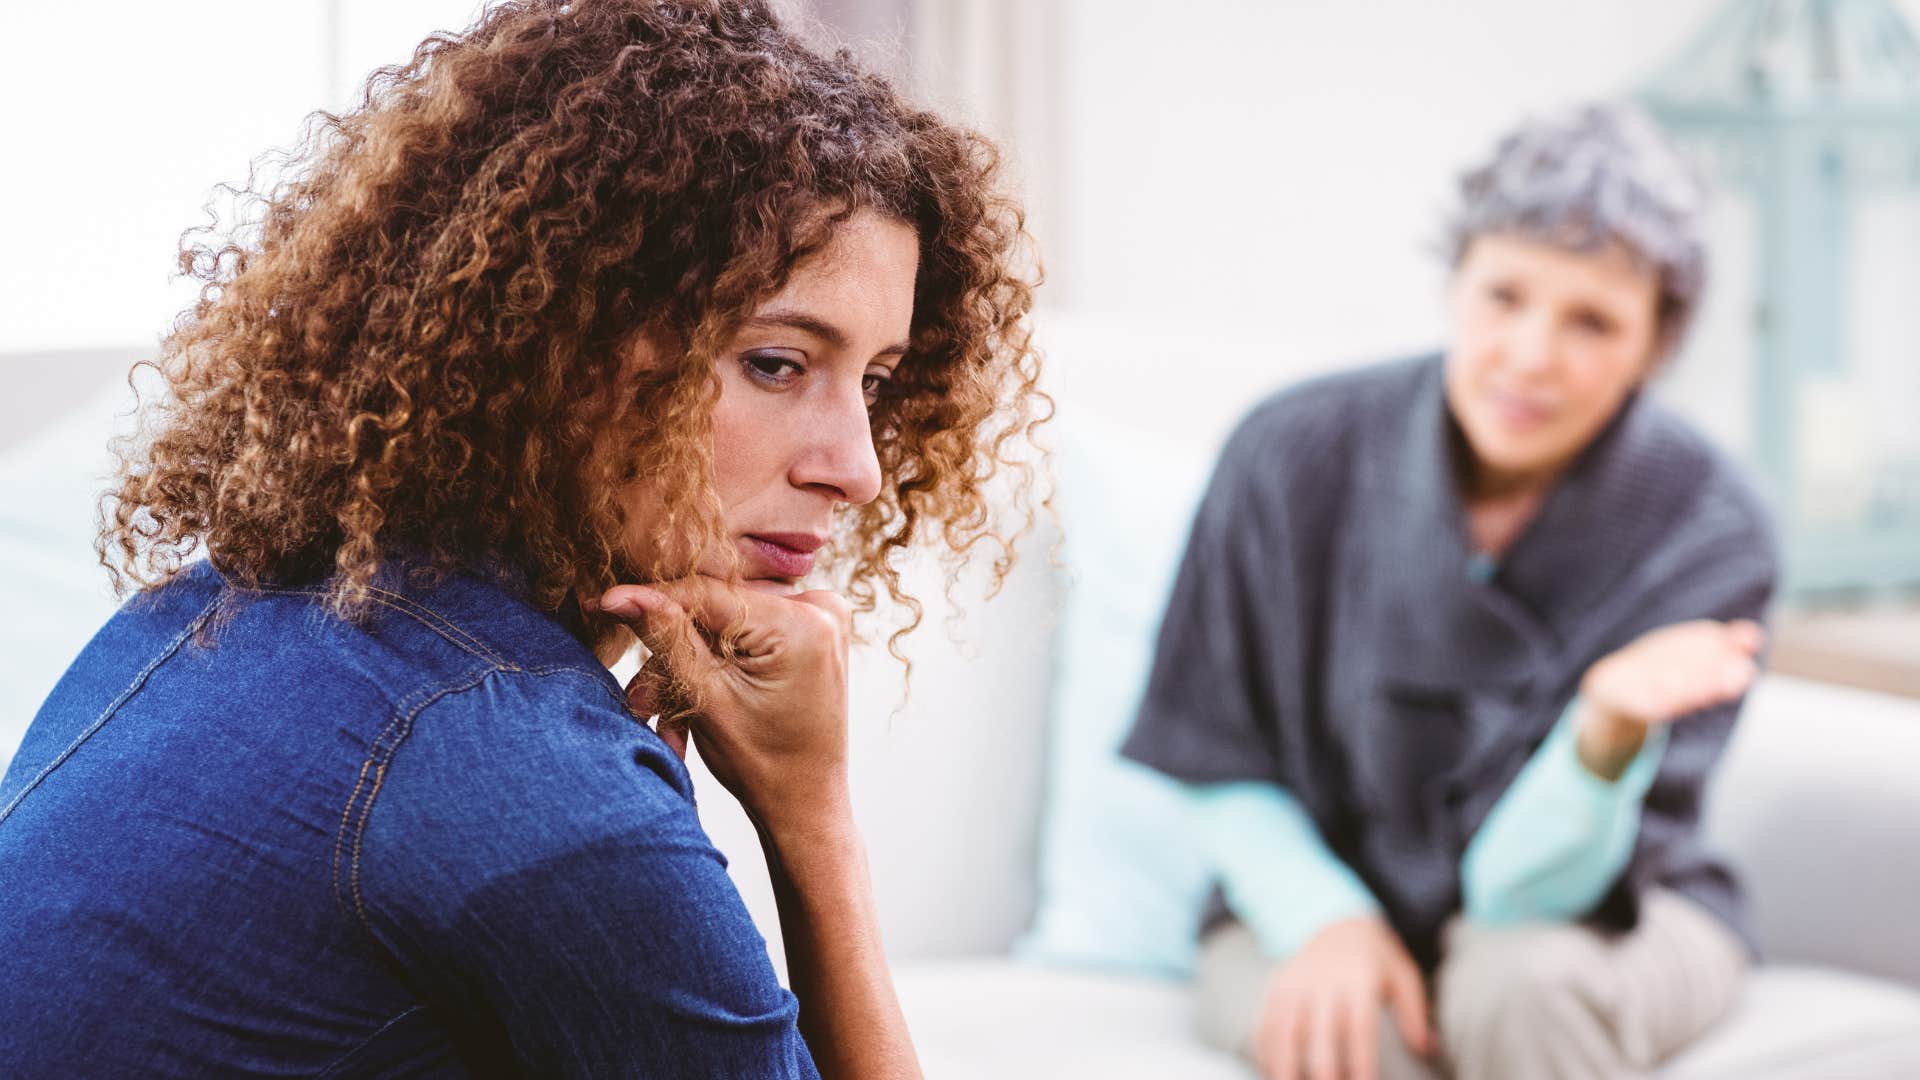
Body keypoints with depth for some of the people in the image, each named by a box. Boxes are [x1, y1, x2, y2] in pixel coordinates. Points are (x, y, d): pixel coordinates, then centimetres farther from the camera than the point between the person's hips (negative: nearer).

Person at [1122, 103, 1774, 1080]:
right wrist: (1324, 921, -17)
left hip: (1594, 915, 0)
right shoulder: (1296, 458, -13)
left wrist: (1610, 730, -42)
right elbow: (1220, 768, 1)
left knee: (1520, 986, -35)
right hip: (1319, 906, 0)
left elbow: (1520, 885, -22)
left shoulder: (1707, 535, -17)